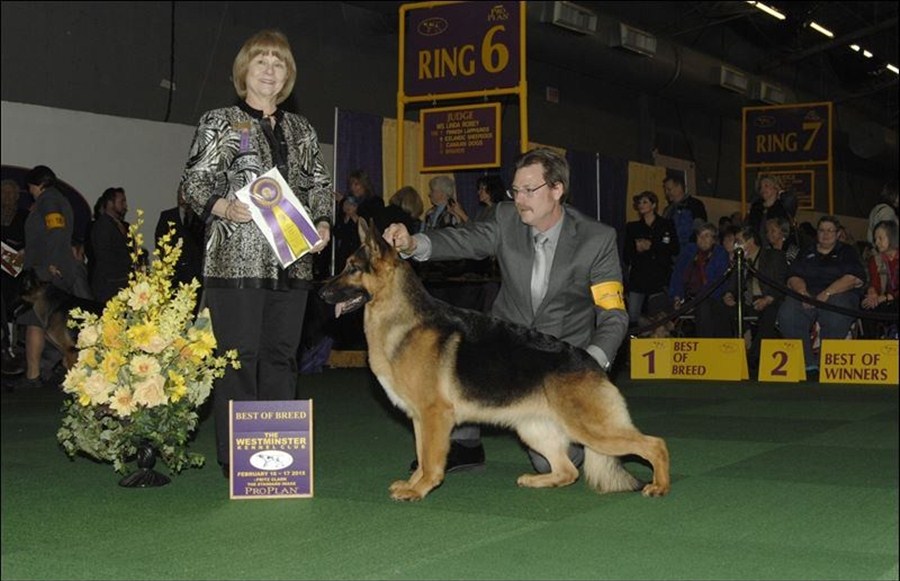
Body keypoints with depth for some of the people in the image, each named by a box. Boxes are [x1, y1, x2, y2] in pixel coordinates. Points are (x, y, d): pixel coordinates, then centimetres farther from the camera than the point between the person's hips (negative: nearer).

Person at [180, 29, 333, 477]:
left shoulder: (301, 130, 19)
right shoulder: (219, 122, 6)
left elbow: (320, 184, 21)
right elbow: (194, 182, 1)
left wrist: (323, 222, 3)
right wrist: (224, 207, -18)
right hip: (236, 259, -4)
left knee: (282, 355, 7)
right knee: (239, 356, -5)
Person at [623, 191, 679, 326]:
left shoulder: (666, 225, 8)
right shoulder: (632, 227, 15)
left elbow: (675, 250, -2)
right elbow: (626, 255, 14)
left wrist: (652, 246, -9)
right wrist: (636, 250, -7)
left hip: (659, 278, -2)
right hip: (638, 278, 2)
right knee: (632, 317, -7)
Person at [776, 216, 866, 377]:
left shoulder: (847, 253, 14)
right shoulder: (806, 254, 24)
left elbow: (855, 278, -3)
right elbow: (793, 277, 12)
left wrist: (827, 293, -16)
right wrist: (802, 291, -12)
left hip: (838, 294, -3)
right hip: (807, 295, 3)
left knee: (835, 317, -40)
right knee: (787, 314, -31)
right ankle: (807, 364, -28)